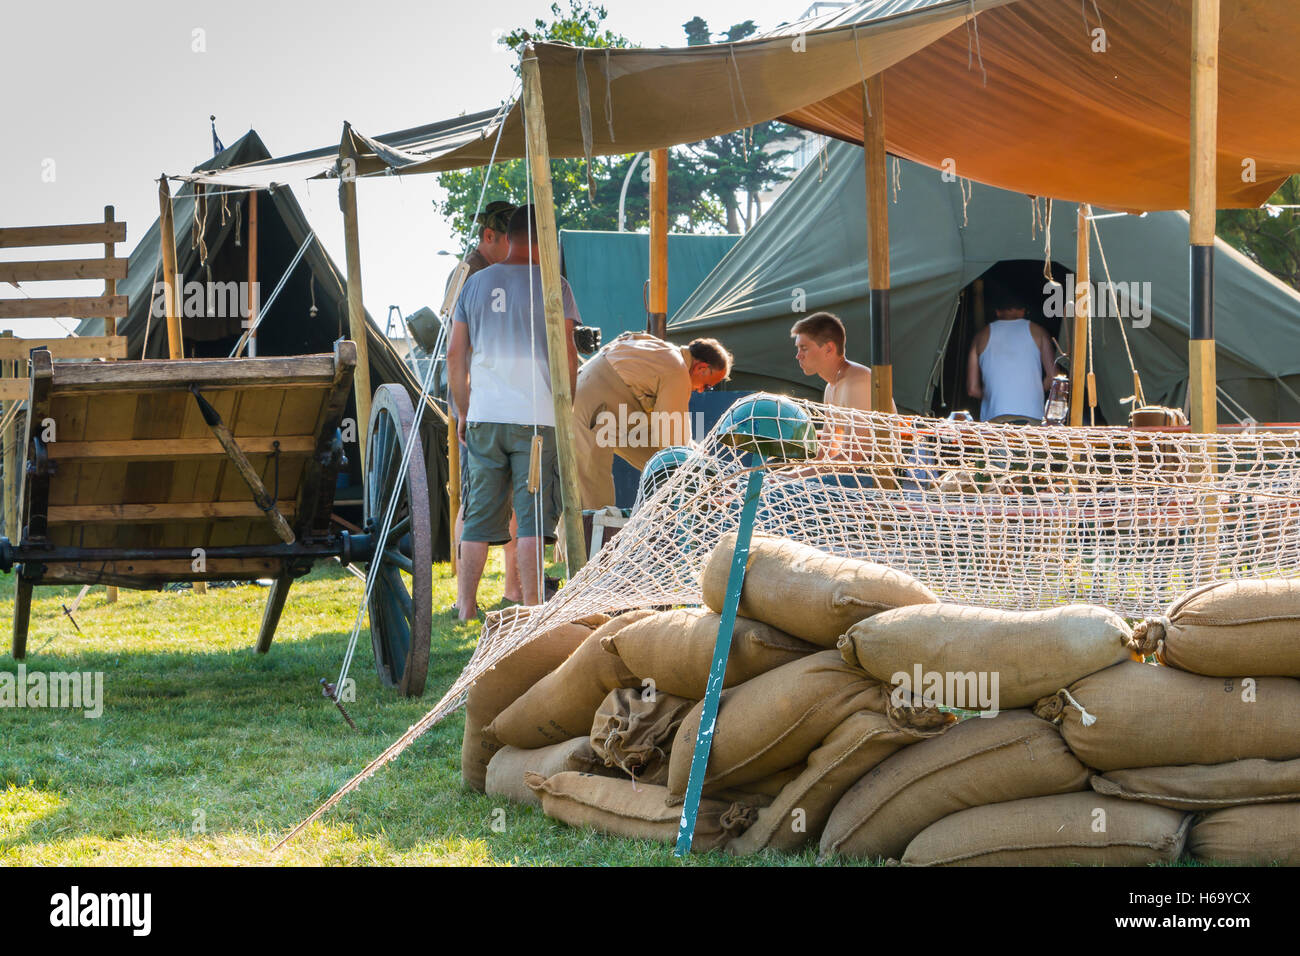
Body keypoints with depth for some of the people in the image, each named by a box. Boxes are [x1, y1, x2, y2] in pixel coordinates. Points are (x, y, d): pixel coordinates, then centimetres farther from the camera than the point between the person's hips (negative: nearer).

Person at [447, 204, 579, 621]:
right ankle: (531, 606, -3)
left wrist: (464, 411, 17)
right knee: (533, 516, -1)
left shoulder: (475, 283, 9)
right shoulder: (552, 285, -2)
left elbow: (455, 355, 9)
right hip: (536, 416, -4)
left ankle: (465, 607, 9)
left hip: (483, 417, 4)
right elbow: (567, 354, -6)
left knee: (479, 518, 9)